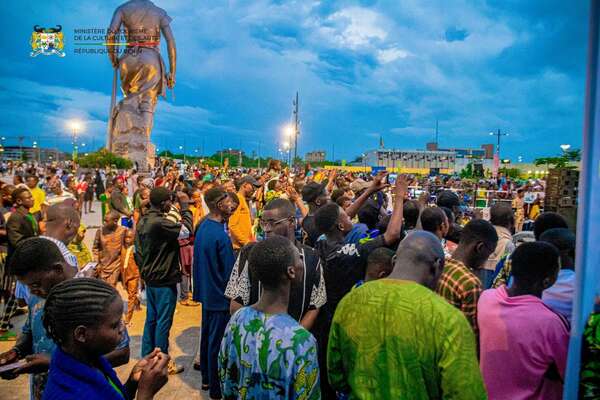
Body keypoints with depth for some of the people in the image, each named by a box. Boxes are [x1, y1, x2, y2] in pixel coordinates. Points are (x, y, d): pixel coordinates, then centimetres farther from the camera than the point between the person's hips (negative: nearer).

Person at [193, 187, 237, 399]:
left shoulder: (202, 227, 1)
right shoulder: (221, 236, -26)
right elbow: (231, 271, -19)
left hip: (206, 292, 9)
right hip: (220, 295, -9)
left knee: (207, 335, 21)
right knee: (217, 342, 5)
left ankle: (206, 378, 37)